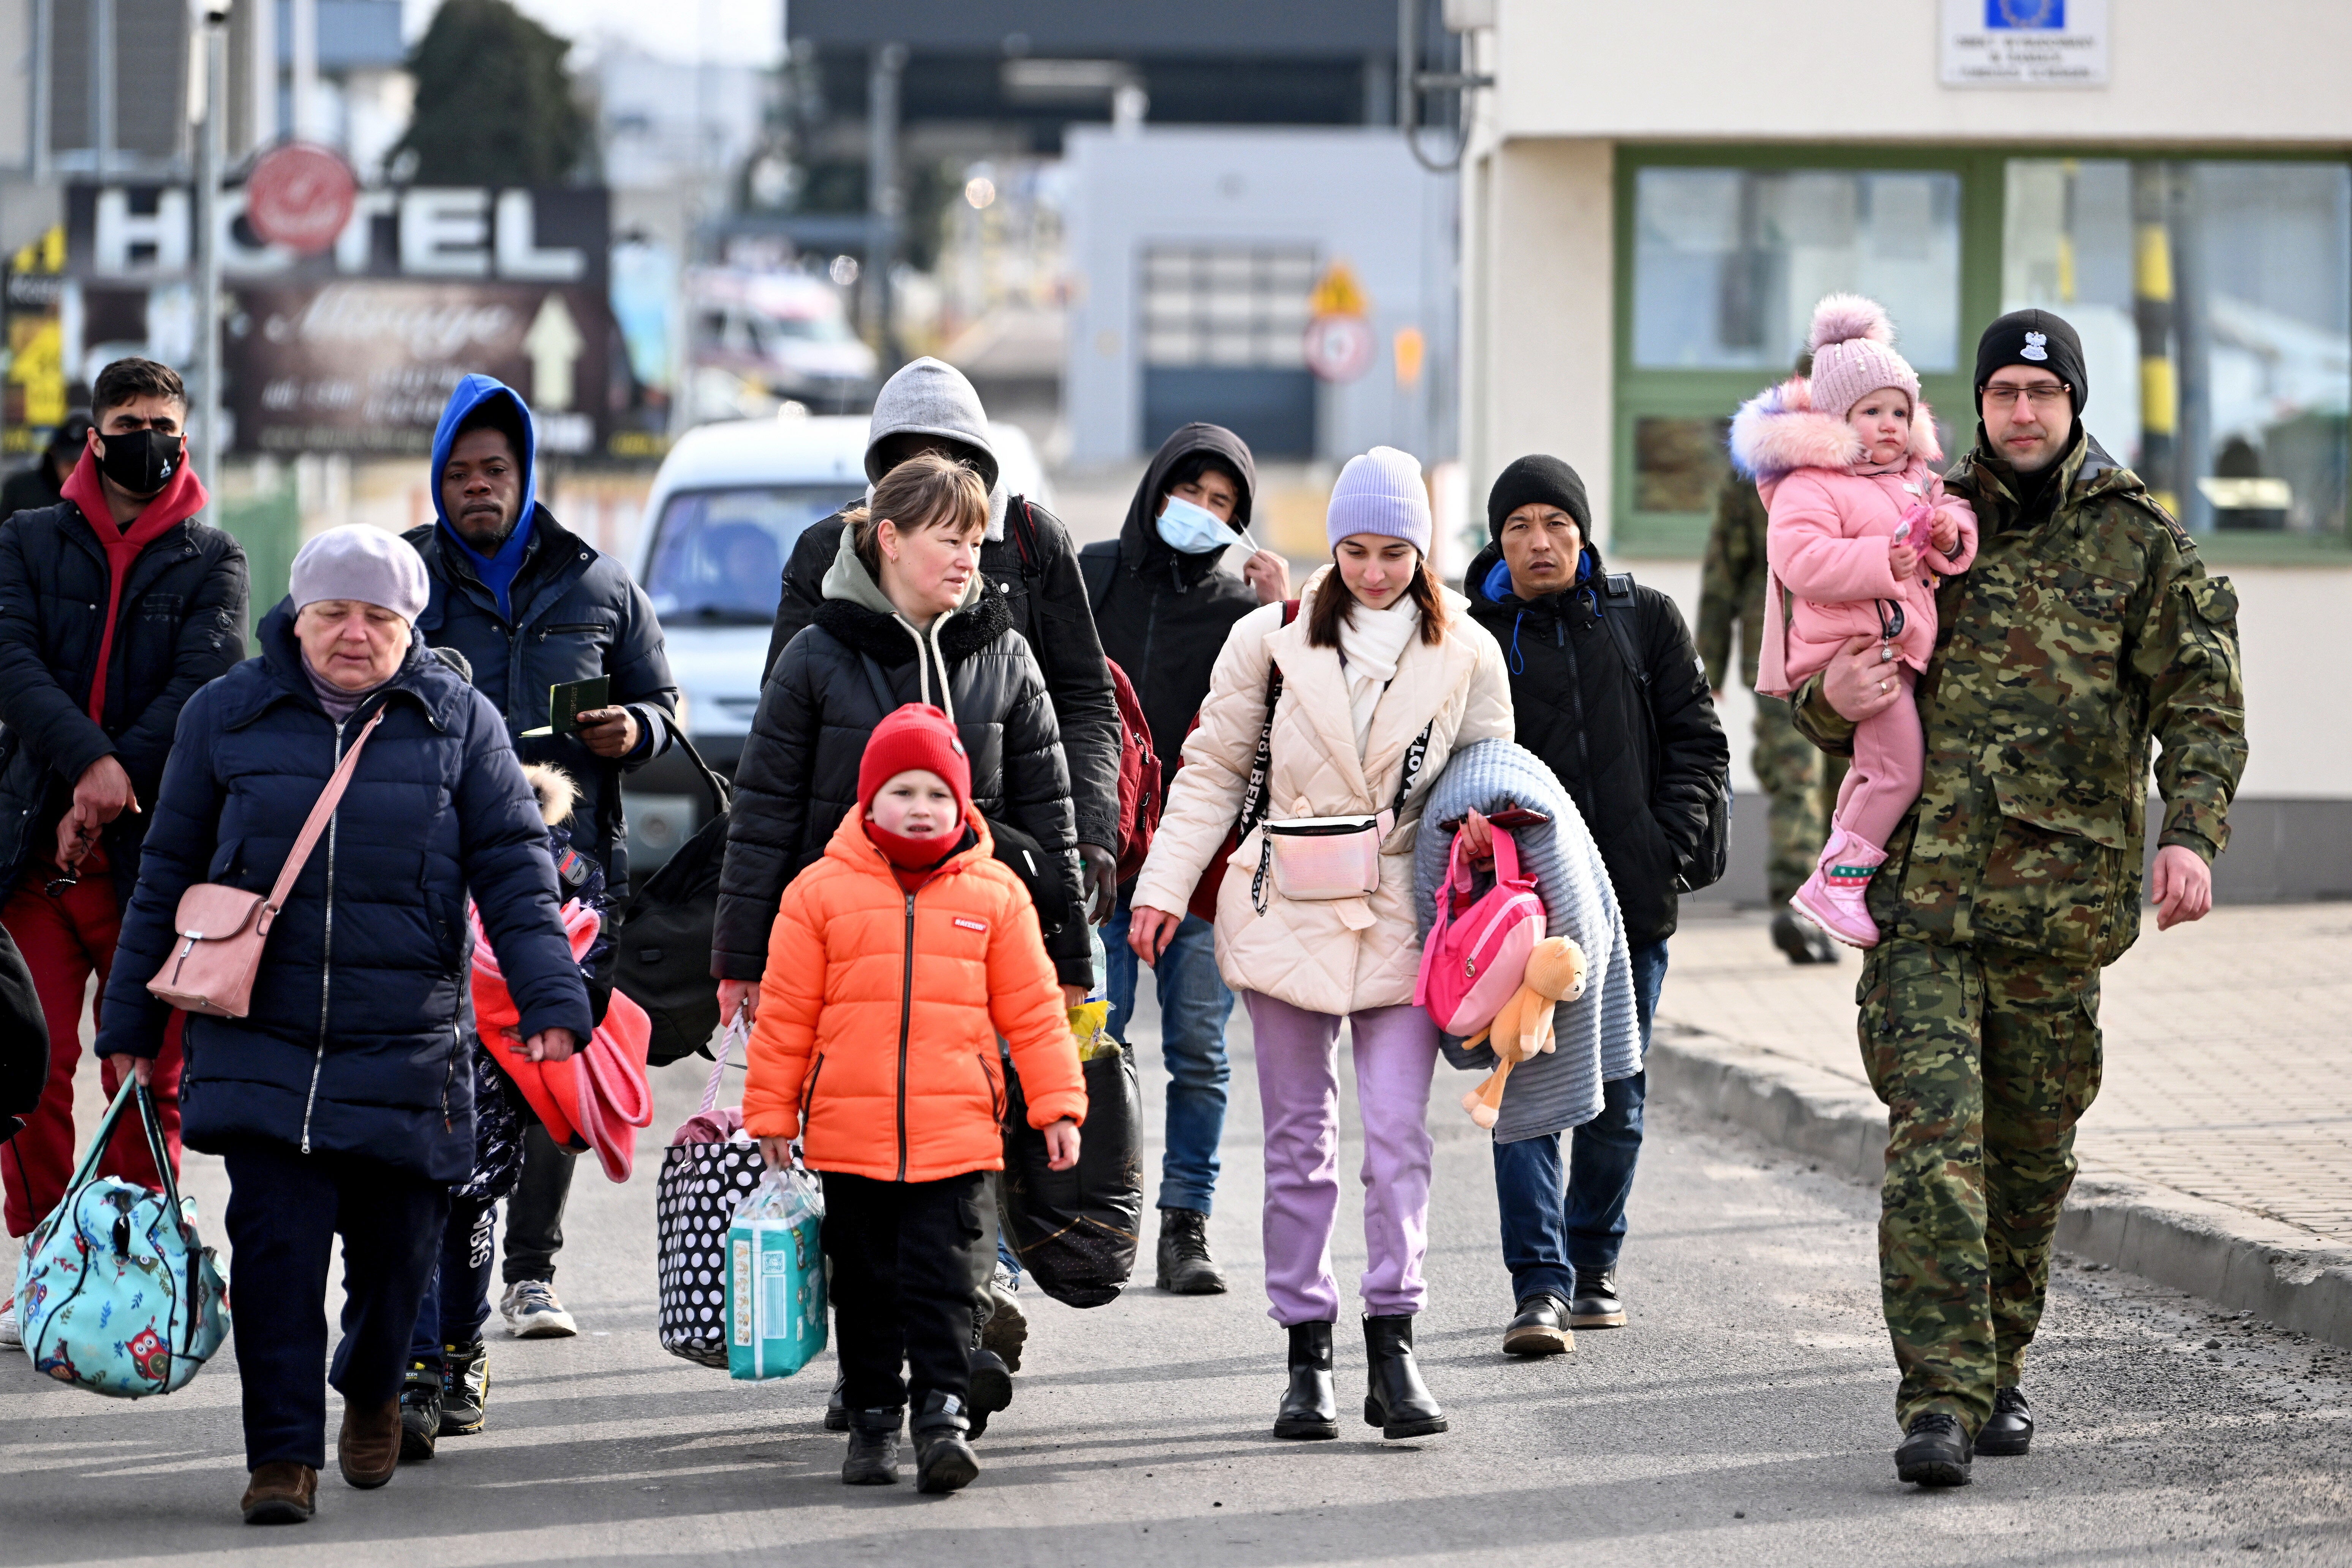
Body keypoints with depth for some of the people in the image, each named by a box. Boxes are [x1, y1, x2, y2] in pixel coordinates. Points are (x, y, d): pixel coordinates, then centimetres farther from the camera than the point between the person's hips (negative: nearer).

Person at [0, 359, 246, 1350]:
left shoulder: (211, 562, 9)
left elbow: (204, 688, -5)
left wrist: (114, 790, -16)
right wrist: (87, 763, -21)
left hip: (156, 848, 0)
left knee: (151, 1072, 1)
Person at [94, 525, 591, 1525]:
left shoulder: (459, 722, 3)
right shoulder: (227, 717, 5)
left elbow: (515, 871, 2)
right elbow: (168, 873, 11)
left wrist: (550, 997, -10)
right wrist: (131, 1018, 12)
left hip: (405, 1048, 0)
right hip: (261, 1043, 0)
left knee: (394, 1246, 7)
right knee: (276, 1244, -11)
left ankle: (371, 1393, 37)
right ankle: (284, 1456, -5)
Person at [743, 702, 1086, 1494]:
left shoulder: (994, 895, 5)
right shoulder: (822, 892, 2)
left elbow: (1031, 1009, 8)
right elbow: (785, 1015, 6)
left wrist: (1058, 1104, 5)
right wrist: (771, 1116, 6)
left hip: (955, 1132, -1)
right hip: (848, 1138, 1)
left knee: (941, 1277, -6)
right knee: (866, 1283, 8)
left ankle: (942, 1413, -5)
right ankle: (872, 1420, 18)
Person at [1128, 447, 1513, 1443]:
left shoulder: (1465, 656, 4)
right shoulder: (1274, 639, 2)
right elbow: (1213, 772, 8)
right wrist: (1165, 887, 1)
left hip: (1402, 920, 0)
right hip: (1288, 913, 0)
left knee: (1399, 1134, -9)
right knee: (1299, 1140, 5)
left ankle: (1393, 1349, -6)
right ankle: (1307, 1356, 10)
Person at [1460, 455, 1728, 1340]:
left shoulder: (1645, 621, 8)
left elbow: (1698, 742, 9)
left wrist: (1667, 844, -4)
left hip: (1632, 901, 2)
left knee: (1616, 1102, 9)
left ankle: (1594, 1267, 25)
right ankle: (1540, 1286, -12)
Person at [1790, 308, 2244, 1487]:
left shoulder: (2139, 544, 4)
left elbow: (2203, 700, -1)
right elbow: (1828, 701, 18)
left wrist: (2192, 830, -18)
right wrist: (1835, 700, -7)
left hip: (2062, 898, 0)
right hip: (1923, 892, 0)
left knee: (2033, 1156, 10)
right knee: (1933, 1141, -12)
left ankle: (2002, 1366, 28)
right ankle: (1940, 1399, -15)